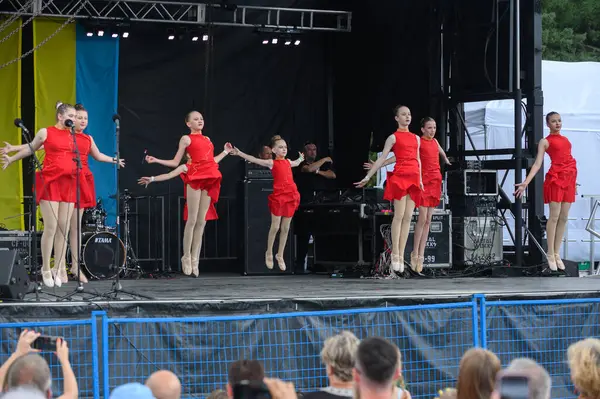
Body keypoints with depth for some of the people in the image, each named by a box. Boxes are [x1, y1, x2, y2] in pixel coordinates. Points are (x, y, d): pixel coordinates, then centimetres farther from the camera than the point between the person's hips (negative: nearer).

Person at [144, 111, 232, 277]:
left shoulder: (207, 140, 22)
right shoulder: (186, 139, 5)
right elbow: (175, 162, 5)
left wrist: (225, 152, 32)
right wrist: (156, 160, -8)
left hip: (209, 180, 6)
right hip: (195, 178, -6)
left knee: (201, 221, 4)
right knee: (192, 220, -7)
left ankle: (195, 260, 7)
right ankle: (186, 258, 2)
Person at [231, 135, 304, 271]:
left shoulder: (288, 162, 16)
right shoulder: (272, 163, 0)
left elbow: (295, 163, 41)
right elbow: (254, 160, -8)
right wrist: (239, 153, -16)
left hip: (291, 196, 5)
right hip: (278, 196, -5)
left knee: (285, 228, 7)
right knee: (275, 226, -5)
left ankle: (280, 255, 17)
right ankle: (269, 253, 12)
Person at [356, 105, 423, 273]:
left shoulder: (416, 138, 18)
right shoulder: (393, 137, 2)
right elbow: (382, 158, -2)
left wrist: (420, 179, 14)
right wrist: (367, 177, -7)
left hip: (413, 179, 5)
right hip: (399, 177, -5)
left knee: (408, 218, 1)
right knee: (399, 216, -9)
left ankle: (401, 255, 2)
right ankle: (395, 255, -6)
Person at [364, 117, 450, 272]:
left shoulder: (435, 142, 13)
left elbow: (441, 151, 36)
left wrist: (446, 161, 54)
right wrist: (379, 165, -19)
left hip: (435, 181, 6)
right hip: (424, 181, -6)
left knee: (428, 220, 4)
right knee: (422, 218, -13)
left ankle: (421, 255, 6)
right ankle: (415, 254, -5)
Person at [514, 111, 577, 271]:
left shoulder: (565, 139, 19)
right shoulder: (545, 141, 1)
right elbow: (537, 164, -6)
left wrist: (574, 182, 25)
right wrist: (525, 183, -17)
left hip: (569, 179, 6)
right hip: (556, 178, -6)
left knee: (564, 218, 4)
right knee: (554, 216, -8)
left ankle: (557, 254, 8)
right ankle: (550, 255, -3)